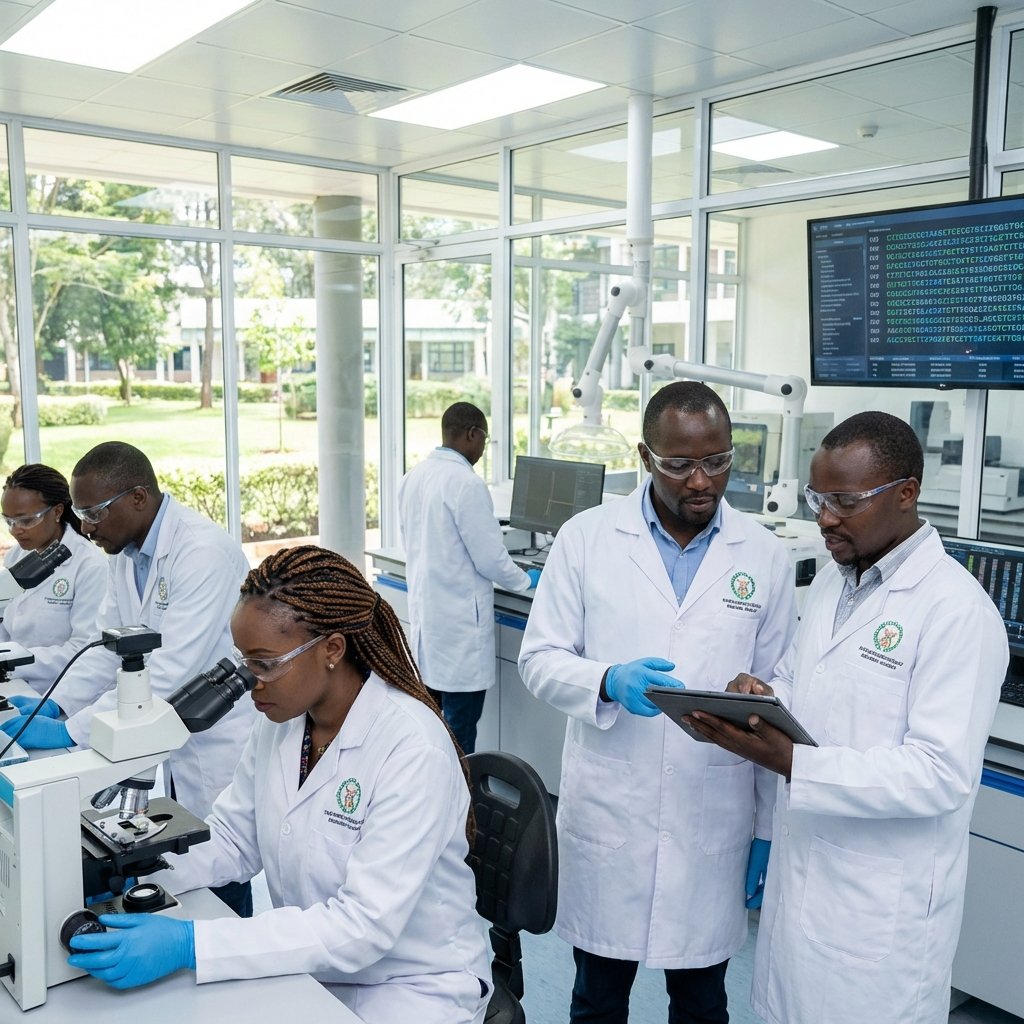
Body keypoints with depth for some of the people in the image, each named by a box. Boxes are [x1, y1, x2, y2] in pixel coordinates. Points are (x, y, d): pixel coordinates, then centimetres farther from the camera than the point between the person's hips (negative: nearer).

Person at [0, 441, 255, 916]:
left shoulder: (204, 552, -25)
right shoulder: (125, 552, 5)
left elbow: (170, 672, -29)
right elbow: (108, 648, 8)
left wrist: (70, 731, -27)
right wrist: (54, 705, -7)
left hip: (222, 749, -8)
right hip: (179, 748, 8)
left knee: (220, 895, 4)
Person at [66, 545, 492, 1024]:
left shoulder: (412, 748, -26)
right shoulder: (279, 722, -4)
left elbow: (365, 924, -29)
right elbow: (233, 840, 4)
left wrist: (190, 944, -33)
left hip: (413, 983, -6)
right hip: (309, 963, 6)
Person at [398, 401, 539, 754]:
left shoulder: (413, 477, 6)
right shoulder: (466, 483, -19)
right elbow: (490, 558, -16)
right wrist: (526, 581, 2)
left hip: (424, 607, 9)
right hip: (459, 616, -9)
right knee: (460, 726, 1)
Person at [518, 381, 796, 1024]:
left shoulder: (765, 556, -2)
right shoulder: (586, 538, -5)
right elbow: (540, 658, -1)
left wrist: (770, 829, 5)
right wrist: (610, 682, -22)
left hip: (714, 823, 1)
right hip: (605, 818, 0)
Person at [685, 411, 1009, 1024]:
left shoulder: (957, 611, -19)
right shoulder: (832, 582, 7)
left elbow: (941, 774, -24)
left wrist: (788, 763, -30)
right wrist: (765, 698, -6)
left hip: (883, 909, -7)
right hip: (800, 873, 7)